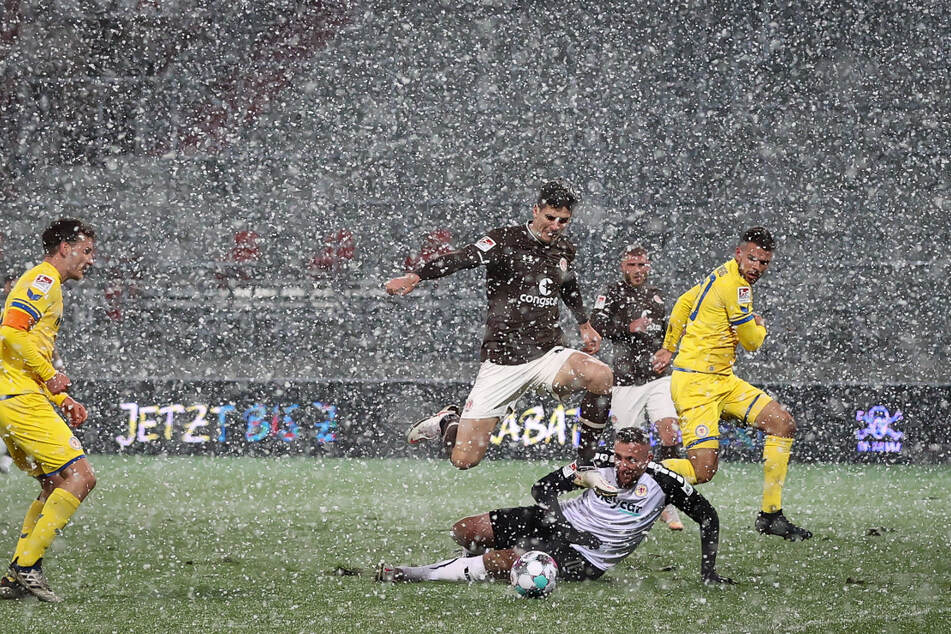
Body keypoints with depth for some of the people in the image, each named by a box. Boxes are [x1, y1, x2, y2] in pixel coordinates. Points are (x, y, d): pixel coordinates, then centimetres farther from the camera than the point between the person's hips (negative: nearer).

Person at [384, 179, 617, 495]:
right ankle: (447, 422, 30)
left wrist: (585, 325, 47)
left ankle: (585, 467, -13)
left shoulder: (564, 249, 11)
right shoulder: (507, 241, -8)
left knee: (601, 375, -28)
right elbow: (461, 259, -25)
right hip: (502, 360, -4)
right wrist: (414, 277, -42)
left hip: (548, 355, 4)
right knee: (463, 459, -8)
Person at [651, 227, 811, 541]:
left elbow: (683, 303, 24)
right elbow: (752, 341, -10)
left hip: (722, 380, 10)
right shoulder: (735, 285, -18)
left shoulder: (724, 276, 12)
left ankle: (771, 515, 5)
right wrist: (760, 325, 13)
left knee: (783, 423, 2)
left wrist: (669, 348, 34)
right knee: (703, 470, -18)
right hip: (696, 383, -10)